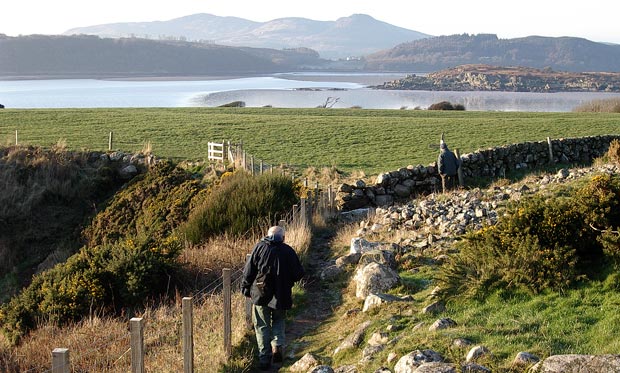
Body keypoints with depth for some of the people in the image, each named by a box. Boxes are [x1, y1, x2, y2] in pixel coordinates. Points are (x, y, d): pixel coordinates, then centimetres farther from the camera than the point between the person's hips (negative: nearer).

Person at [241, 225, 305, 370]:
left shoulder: (259, 247, -1)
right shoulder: (288, 251, -1)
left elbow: (248, 270, -3)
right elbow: (298, 274, 1)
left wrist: (246, 288, 7)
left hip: (261, 294, -1)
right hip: (281, 296, 1)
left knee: (262, 326, 8)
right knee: (279, 321, 22)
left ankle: (264, 358, 6)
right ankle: (277, 345, 1)